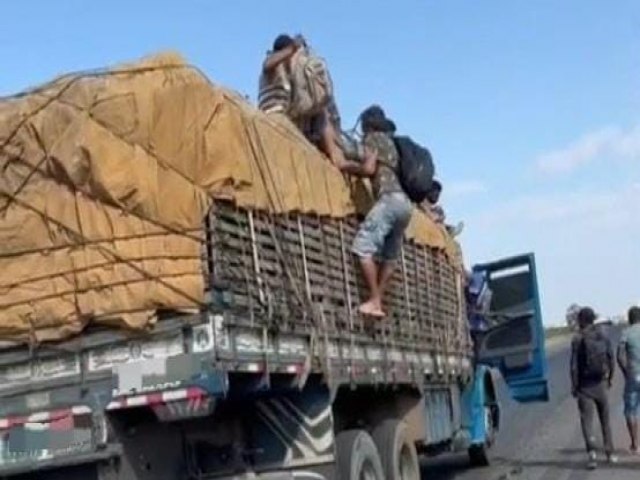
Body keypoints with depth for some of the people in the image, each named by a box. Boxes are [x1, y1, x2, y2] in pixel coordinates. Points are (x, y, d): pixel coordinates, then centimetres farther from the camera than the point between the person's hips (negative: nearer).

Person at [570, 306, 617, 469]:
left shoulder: (578, 339, -11)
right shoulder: (603, 337, 0)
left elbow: (574, 365, -13)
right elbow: (611, 360, 3)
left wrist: (574, 386, -5)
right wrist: (610, 379, 17)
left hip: (585, 385, -3)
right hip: (601, 384, 3)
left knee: (587, 420, 1)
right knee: (605, 419, 16)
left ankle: (592, 452, -15)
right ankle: (610, 453, 20)